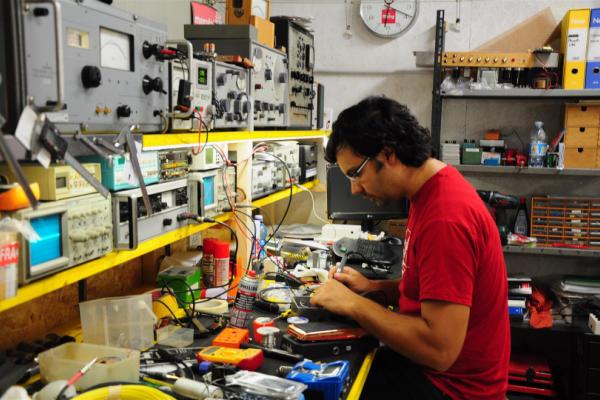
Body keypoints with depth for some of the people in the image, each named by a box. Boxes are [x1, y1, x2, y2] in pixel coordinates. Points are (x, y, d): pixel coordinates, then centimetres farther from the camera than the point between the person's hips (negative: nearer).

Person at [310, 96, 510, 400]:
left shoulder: (444, 218, -28)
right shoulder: (434, 189, 3)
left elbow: (440, 349, -29)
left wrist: (352, 304, -21)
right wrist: (373, 288, 0)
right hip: (429, 362, 8)